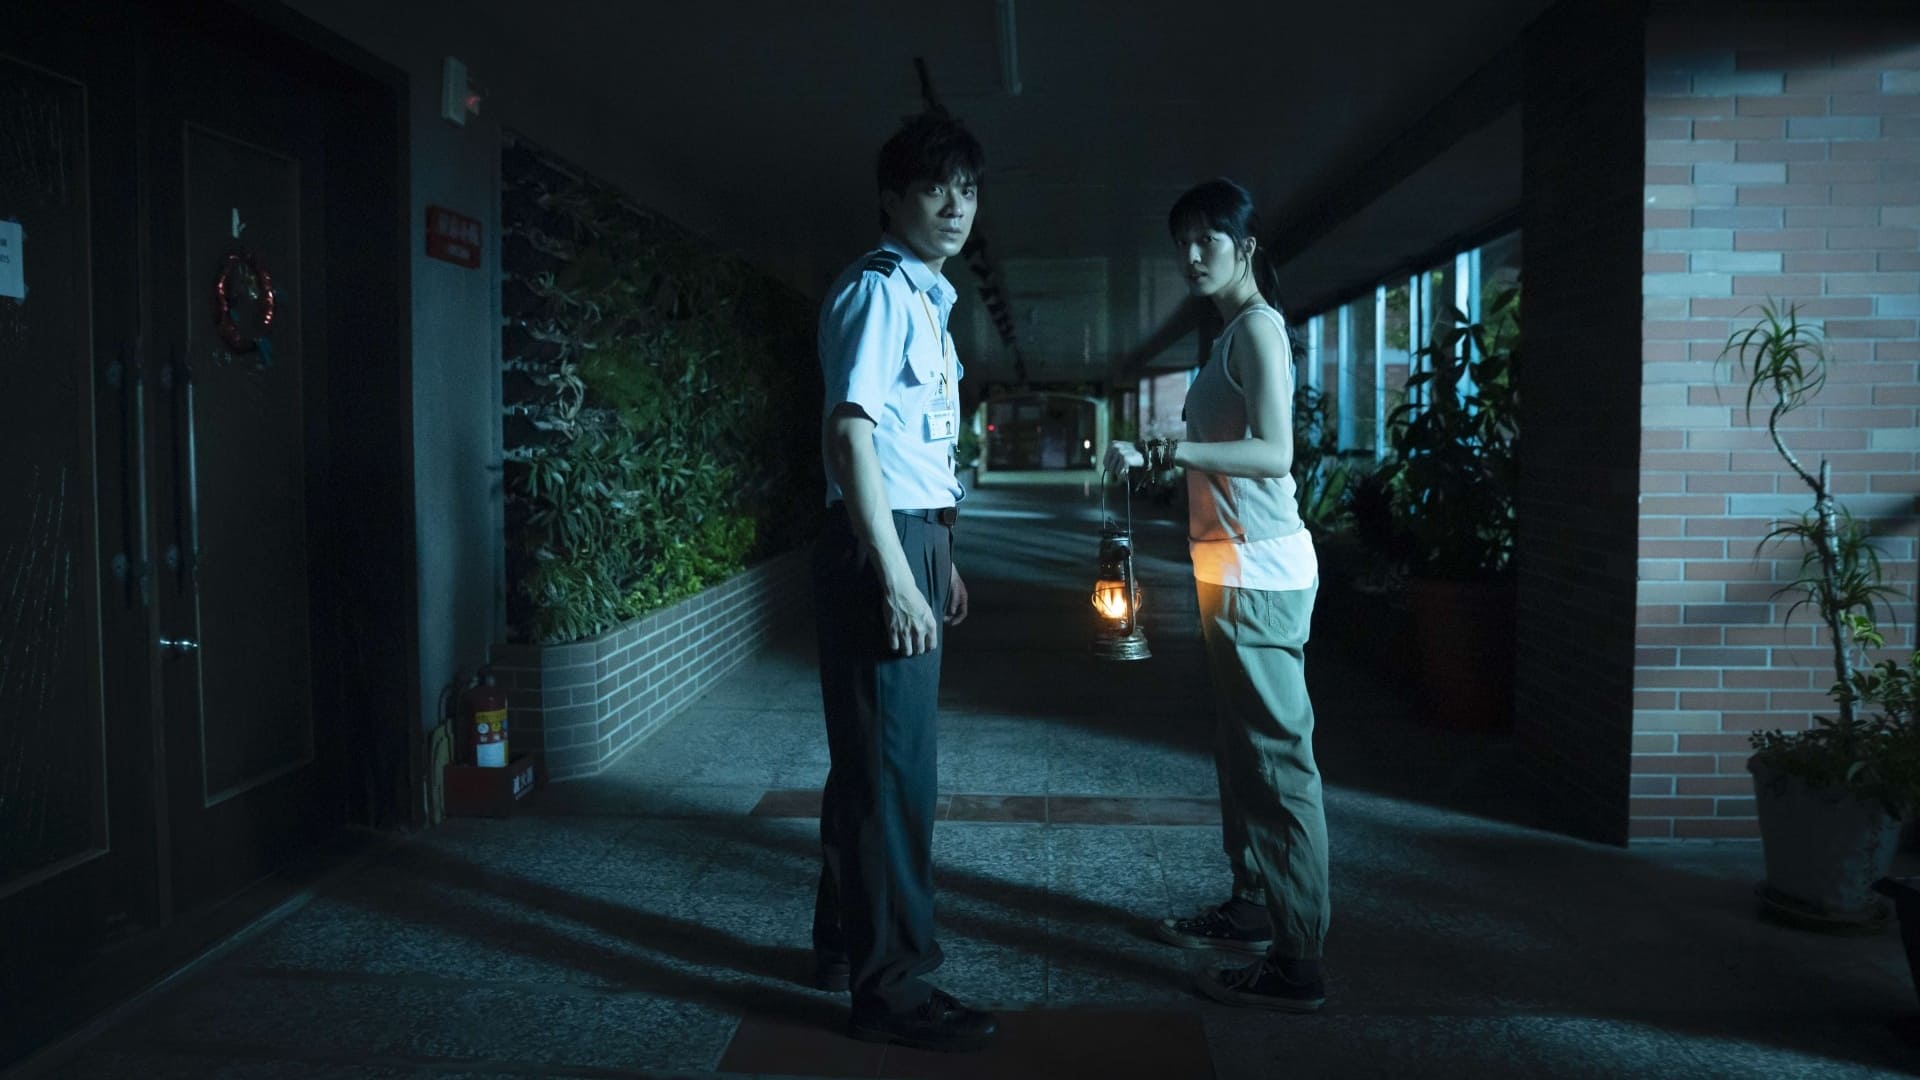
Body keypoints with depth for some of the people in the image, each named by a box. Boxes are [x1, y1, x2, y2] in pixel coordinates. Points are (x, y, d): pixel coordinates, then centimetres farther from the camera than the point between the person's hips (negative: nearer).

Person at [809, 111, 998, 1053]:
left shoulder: (923, 297, 19)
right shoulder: (879, 290, -12)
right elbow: (847, 433, -21)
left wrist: (939, 559, 23)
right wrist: (894, 578, -24)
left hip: (912, 542, 10)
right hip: (881, 548, -10)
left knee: (875, 756, 16)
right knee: (892, 765, -5)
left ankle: (849, 944, 30)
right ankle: (890, 986, 6)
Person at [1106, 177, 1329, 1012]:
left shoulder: (1257, 327, -10)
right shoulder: (1234, 333, 18)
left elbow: (1274, 453, -22)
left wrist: (1168, 450, -31)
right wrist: (1164, 458, 24)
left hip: (1260, 570, -11)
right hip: (1237, 568, 11)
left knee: (1277, 755, -9)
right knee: (1242, 748, 18)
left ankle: (1297, 962, -4)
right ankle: (1251, 909, 32)